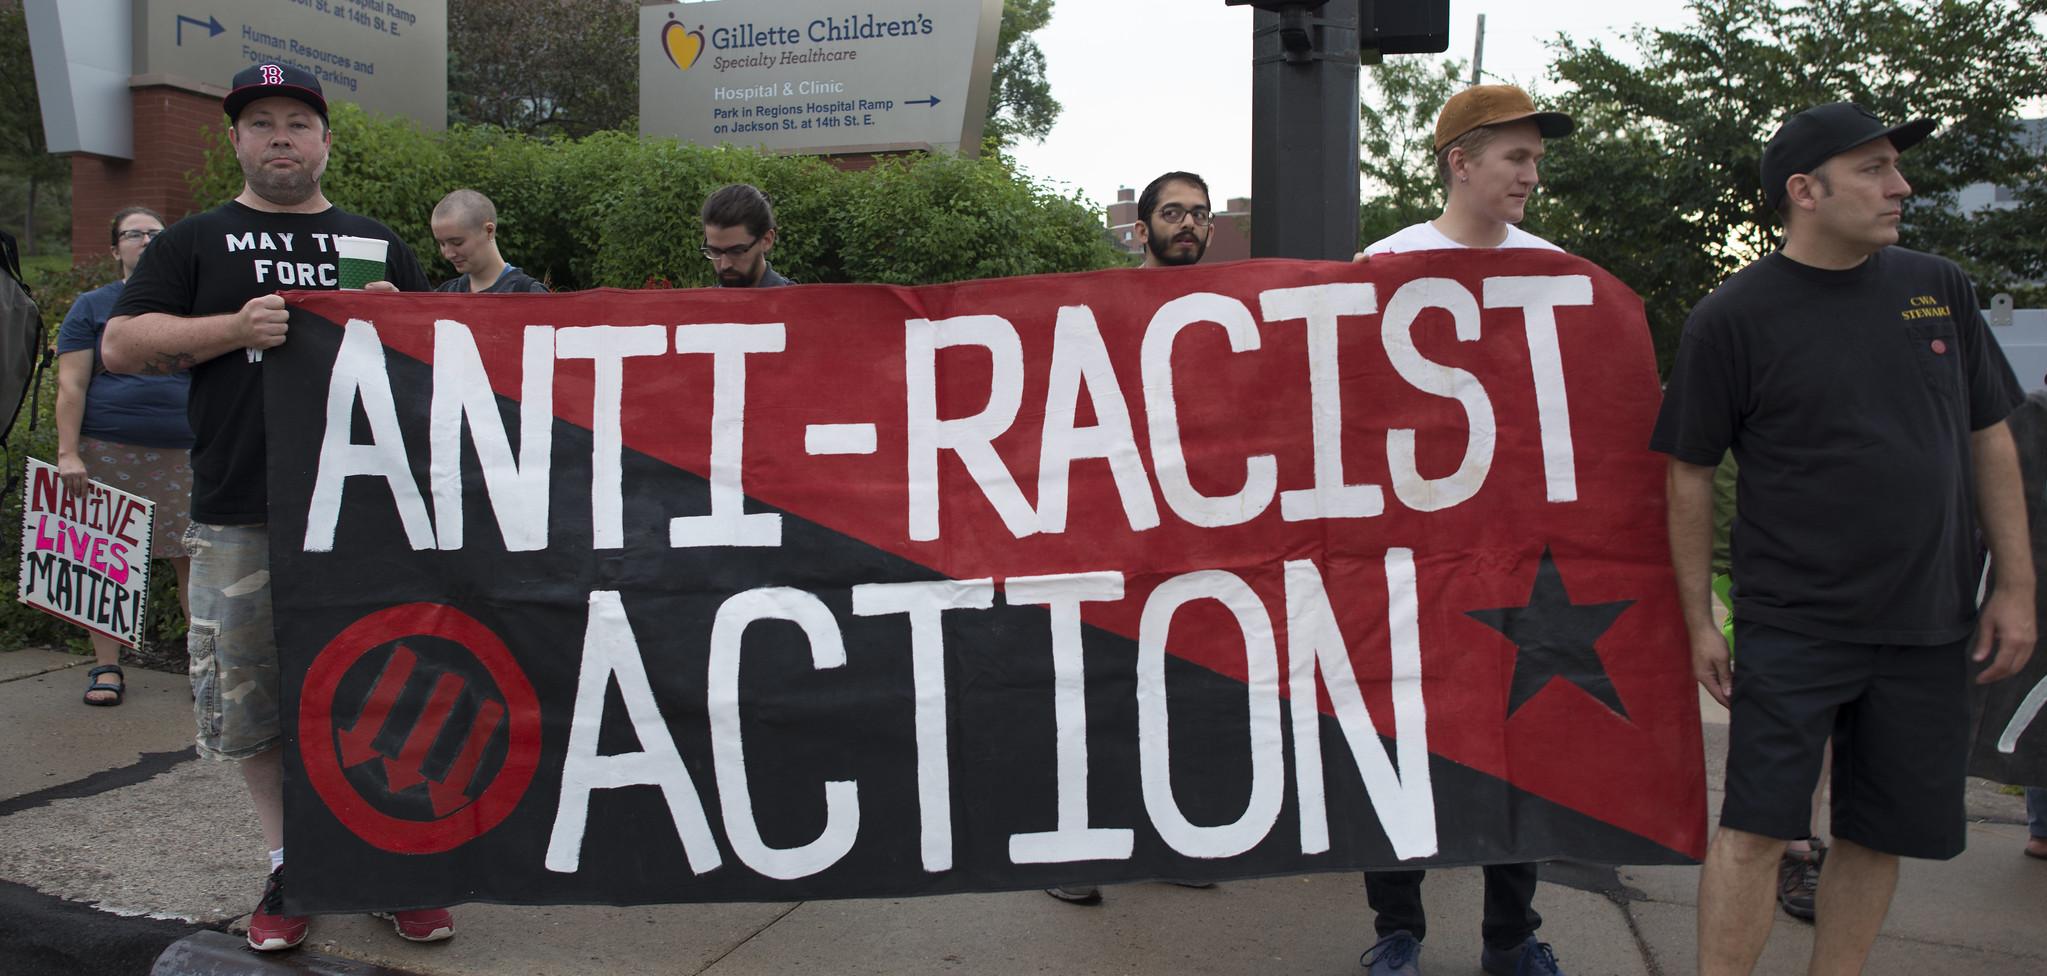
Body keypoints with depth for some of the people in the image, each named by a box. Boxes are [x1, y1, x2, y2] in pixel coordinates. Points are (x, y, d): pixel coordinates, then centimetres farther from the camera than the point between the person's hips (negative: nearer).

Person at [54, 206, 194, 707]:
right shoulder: (93, 306, 9)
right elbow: (71, 385, 2)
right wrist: (67, 453, -8)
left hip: (185, 453, 1)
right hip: (109, 453, -1)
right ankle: (106, 666, 10)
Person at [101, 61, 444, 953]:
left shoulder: (379, 244, 17)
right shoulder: (195, 243, 12)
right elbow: (121, 344, 3)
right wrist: (237, 327, -11)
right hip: (242, 519, 0)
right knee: (255, 702, 6)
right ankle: (291, 868, 21)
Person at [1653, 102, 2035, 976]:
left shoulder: (1938, 289, 7)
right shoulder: (1732, 319, -6)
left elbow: (1990, 439, 12)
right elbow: (1691, 475, -3)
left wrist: (2016, 585, 7)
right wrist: (1699, 620, -3)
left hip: (1929, 626, 5)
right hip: (1791, 628, -4)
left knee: (1881, 834, 11)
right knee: (1754, 827, -4)